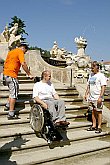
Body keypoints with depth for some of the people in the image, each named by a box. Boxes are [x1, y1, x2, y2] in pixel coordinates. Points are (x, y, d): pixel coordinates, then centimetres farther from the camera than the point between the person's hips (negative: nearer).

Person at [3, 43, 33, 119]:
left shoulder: (11, 52, 21)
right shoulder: (20, 52, -6)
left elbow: (5, 63, 25)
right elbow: (23, 64, -18)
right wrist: (29, 74, -13)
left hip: (6, 74, 9)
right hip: (12, 75, -9)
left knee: (13, 92, 24)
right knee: (14, 94, -5)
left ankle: (8, 106, 23)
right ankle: (11, 114, -4)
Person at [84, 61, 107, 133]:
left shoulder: (101, 76, -8)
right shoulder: (91, 75, 13)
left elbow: (103, 87, -13)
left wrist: (100, 97, -19)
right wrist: (86, 94, 12)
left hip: (98, 98, -6)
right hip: (91, 97, 6)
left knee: (99, 112, 1)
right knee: (93, 112, 11)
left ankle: (99, 127, 8)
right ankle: (94, 126, 20)